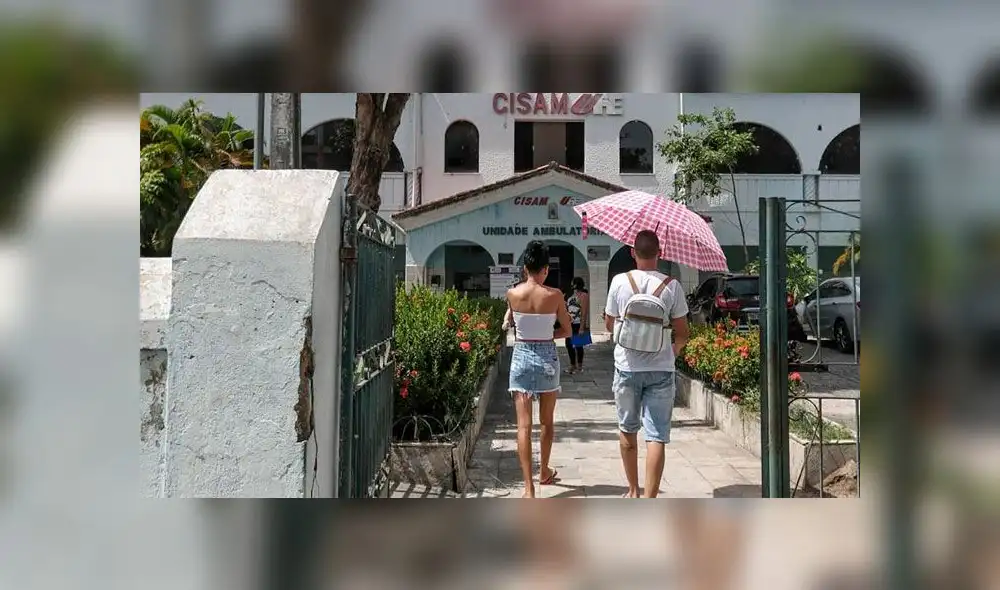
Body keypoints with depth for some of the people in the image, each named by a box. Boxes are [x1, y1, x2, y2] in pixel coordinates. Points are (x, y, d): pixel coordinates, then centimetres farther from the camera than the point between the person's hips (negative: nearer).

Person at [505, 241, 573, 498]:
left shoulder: (512, 294, -6)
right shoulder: (554, 295, -8)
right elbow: (567, 330, 1)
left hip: (521, 356, 0)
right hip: (547, 357, 0)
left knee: (524, 424, -2)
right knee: (547, 421, 18)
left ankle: (528, 487, -9)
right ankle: (544, 472, 36)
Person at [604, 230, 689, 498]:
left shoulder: (620, 282, -5)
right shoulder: (671, 286, -5)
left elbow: (609, 325, 6)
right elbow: (682, 335, 0)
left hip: (627, 367, 1)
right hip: (661, 369, -1)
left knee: (627, 430, 18)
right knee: (656, 437, 0)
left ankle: (633, 491, 31)